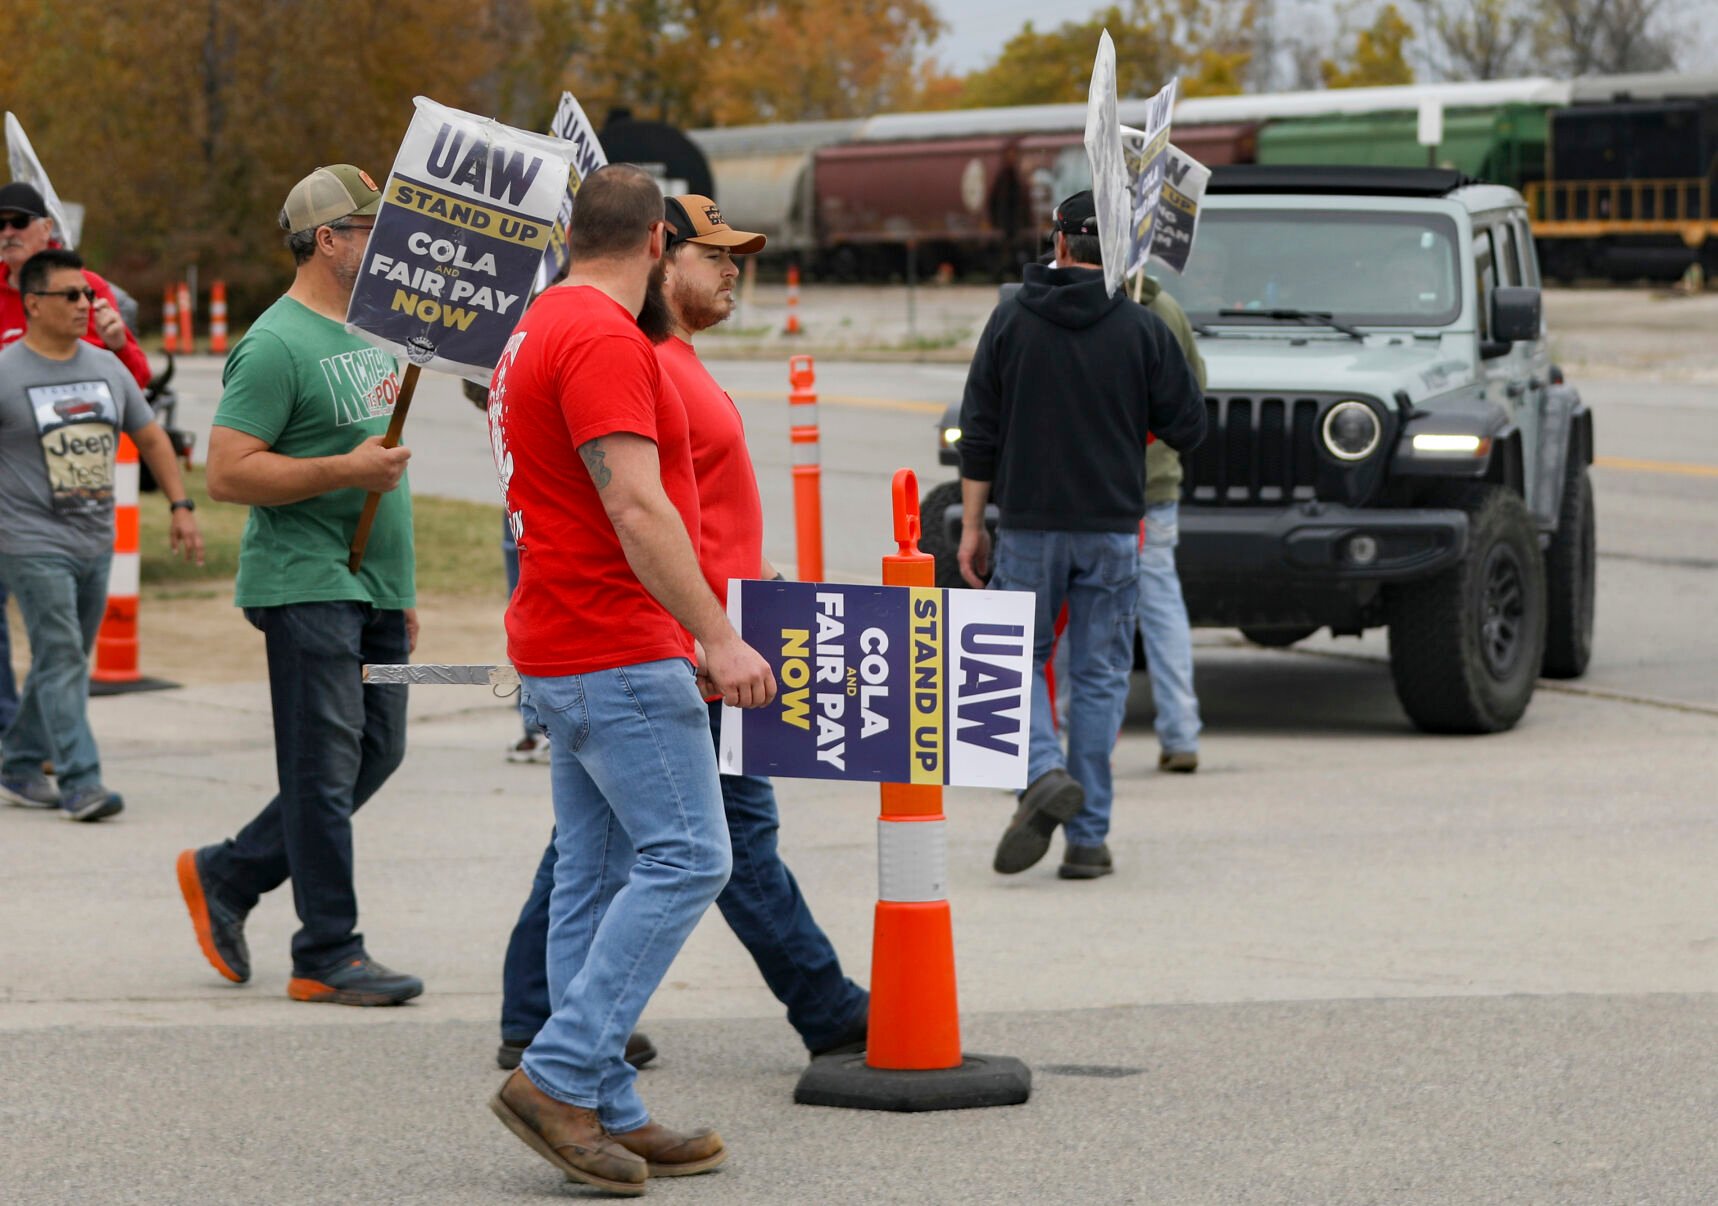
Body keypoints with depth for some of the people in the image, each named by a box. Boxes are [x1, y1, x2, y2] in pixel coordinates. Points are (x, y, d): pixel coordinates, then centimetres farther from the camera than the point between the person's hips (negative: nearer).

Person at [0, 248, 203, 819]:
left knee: (66, 661, 11)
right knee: (61, 660, -12)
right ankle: (80, 782, -14)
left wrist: (181, 505, 12)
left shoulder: (108, 368, 10)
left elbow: (151, 437, 19)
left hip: (96, 543, 6)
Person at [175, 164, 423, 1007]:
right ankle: (329, 956, 0)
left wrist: (400, 586, 23)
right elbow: (227, 473, -18)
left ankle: (226, 876, 23)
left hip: (371, 588, 9)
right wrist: (345, 470, -23)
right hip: (306, 583, -9)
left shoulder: (371, 331, 16)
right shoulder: (277, 346, -13)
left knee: (375, 754, 11)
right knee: (326, 768, -6)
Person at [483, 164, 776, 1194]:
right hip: (617, 653, -11)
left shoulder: (543, 329, 18)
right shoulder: (606, 340, -16)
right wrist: (718, 639, -24)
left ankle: (610, 1114, 10)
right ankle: (559, 1076, -14)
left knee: (598, 877, 9)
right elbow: (636, 507, -24)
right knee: (685, 857, -11)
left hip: (567, 650, 11)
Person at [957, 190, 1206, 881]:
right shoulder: (1141, 329, -3)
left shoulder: (1011, 321, 0)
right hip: (1112, 528, 0)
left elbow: (980, 433, -1)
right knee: (1099, 676, 6)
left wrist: (972, 524, 5)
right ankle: (1087, 838, 5)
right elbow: (1188, 428, -1)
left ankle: (1045, 772, -14)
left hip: (1030, 526, 0)